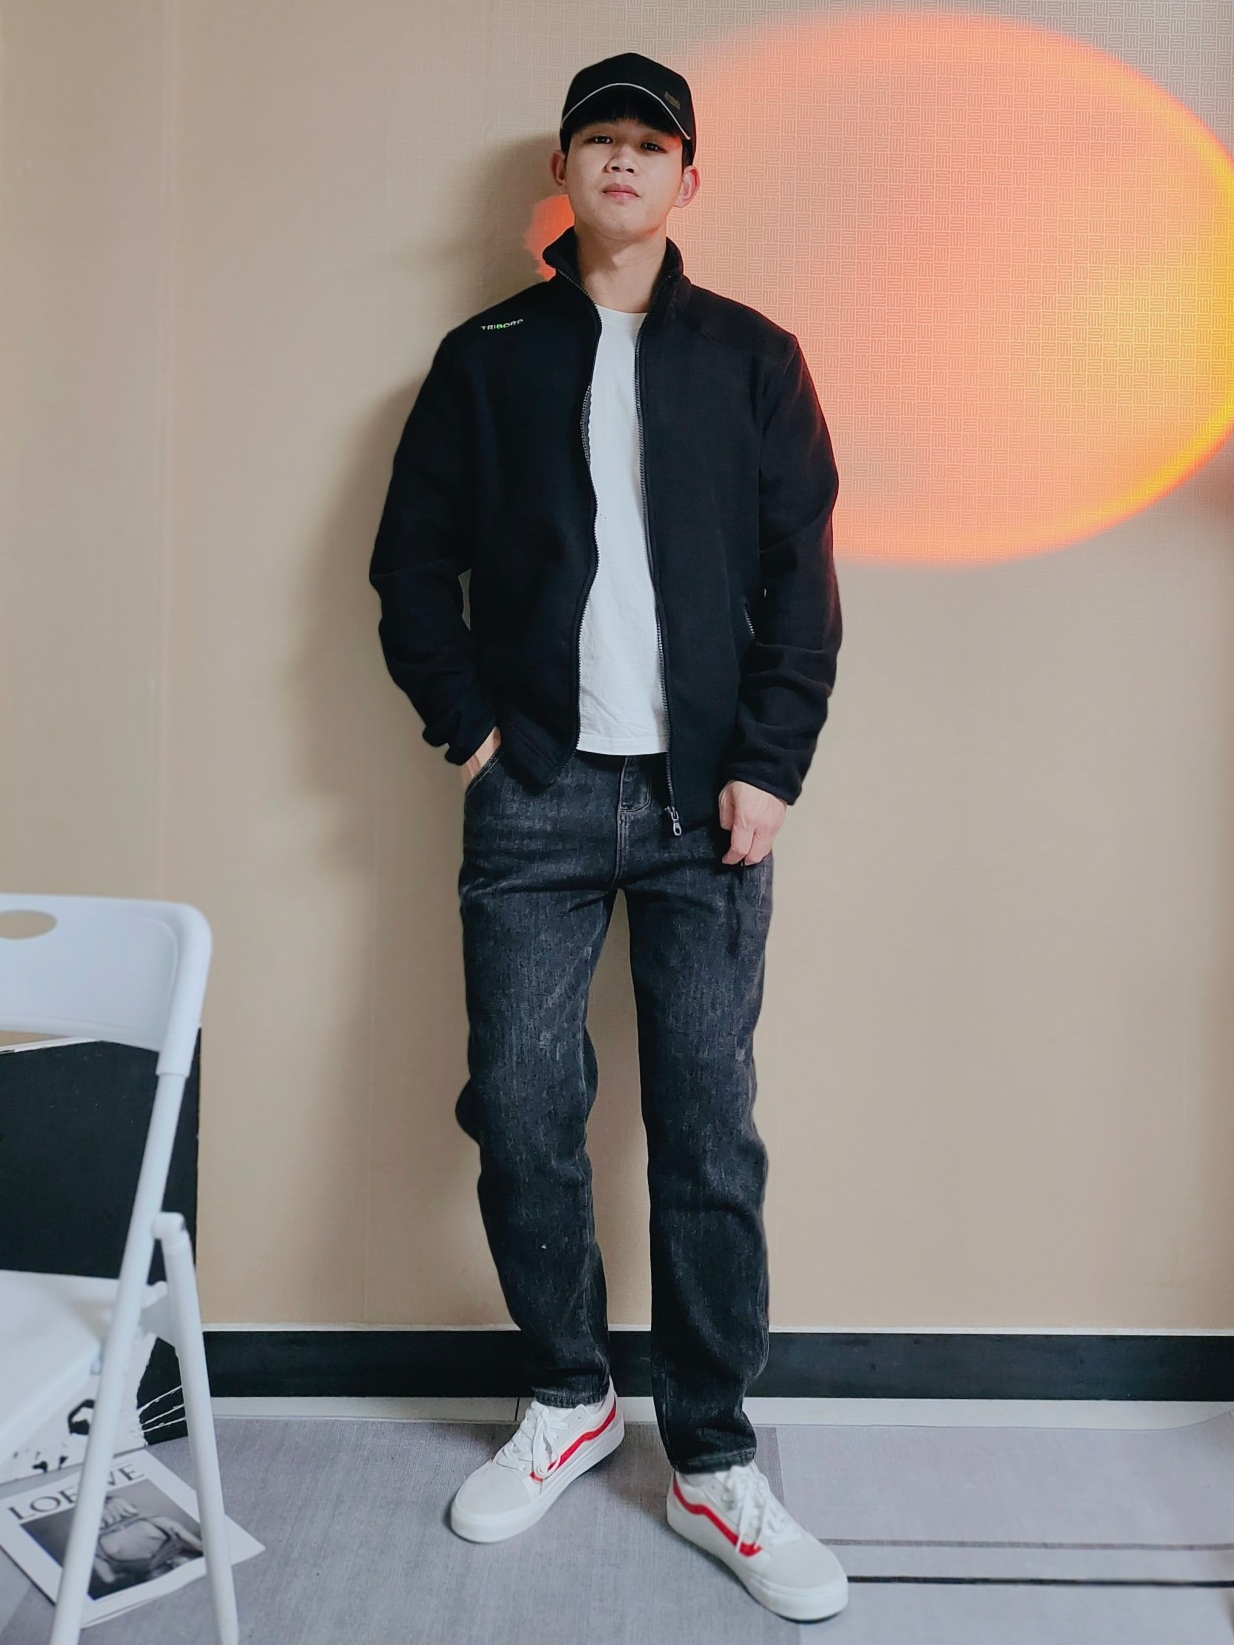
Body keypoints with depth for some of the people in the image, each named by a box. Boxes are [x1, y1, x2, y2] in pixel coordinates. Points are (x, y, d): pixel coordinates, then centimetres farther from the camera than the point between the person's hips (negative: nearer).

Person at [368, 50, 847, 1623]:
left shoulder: (752, 357, 9)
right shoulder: (486, 356, 10)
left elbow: (802, 581, 3)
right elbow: (412, 560, 10)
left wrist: (769, 767, -5)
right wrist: (466, 722, 0)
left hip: (707, 798, -1)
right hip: (536, 799, 1)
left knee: (709, 1129, 0)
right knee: (521, 1110, 1)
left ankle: (713, 1464, 14)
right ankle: (569, 1396, 25)